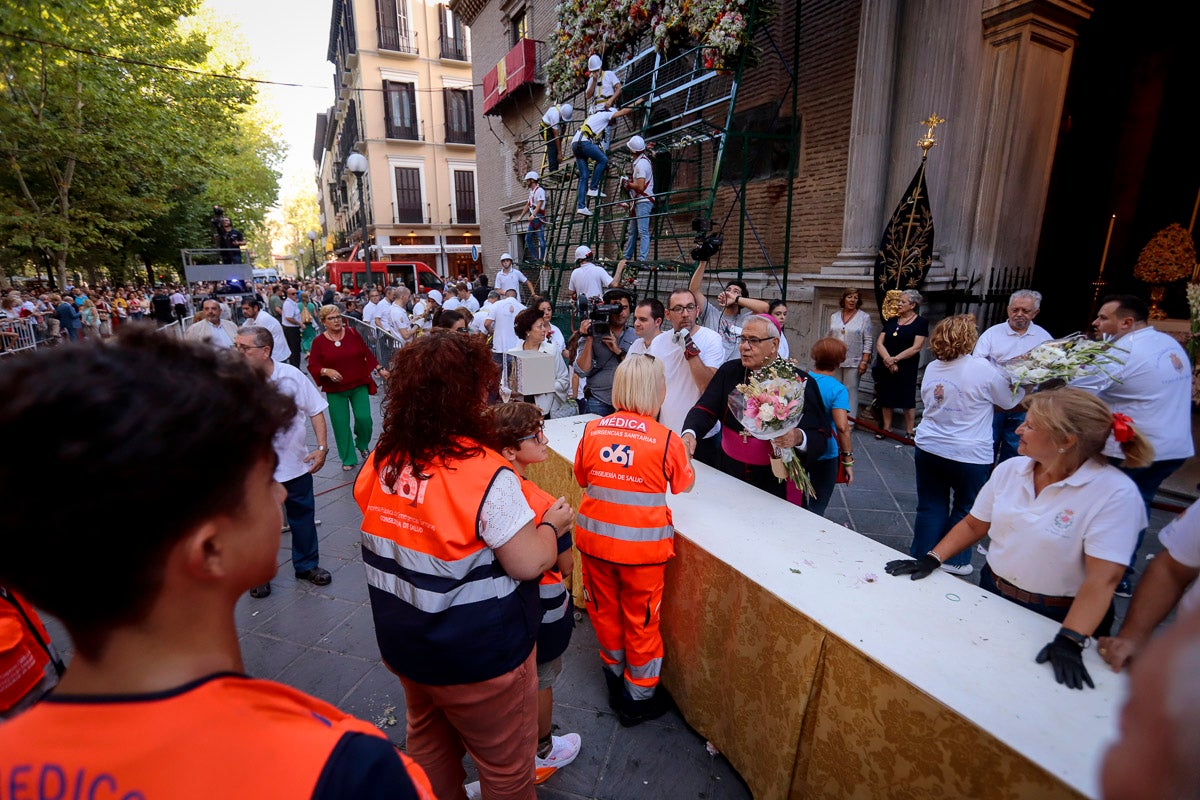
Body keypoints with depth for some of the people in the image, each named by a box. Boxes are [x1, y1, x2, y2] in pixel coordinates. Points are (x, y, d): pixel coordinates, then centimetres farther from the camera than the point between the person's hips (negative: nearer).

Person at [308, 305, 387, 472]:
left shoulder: (353, 333, 0)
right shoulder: (318, 341, -4)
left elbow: (367, 353, 8)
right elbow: (313, 367, -5)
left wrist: (379, 370, 6)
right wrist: (327, 371, -23)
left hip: (359, 385, 1)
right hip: (335, 390, 0)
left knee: (364, 418, -7)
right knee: (341, 424, 3)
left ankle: (362, 444, 26)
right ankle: (348, 460, 19)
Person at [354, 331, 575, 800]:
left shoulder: (380, 462, -9)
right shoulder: (486, 474, -30)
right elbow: (530, 564, -25)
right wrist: (553, 523, -7)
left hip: (404, 647, 7)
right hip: (478, 657, -6)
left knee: (428, 743, 32)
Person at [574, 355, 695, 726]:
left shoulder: (592, 430, -7)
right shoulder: (667, 440, -16)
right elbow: (684, 485, 2)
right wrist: (687, 452, 19)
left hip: (595, 538, 3)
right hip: (642, 545, -3)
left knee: (605, 611, 24)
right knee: (641, 621, 17)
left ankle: (615, 676, 45)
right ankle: (639, 697, 35)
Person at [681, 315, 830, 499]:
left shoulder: (799, 381, -9)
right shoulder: (729, 371, 2)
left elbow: (820, 437, -10)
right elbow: (705, 410, -5)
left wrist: (798, 438, -32)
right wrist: (690, 433, -25)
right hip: (729, 472, 3)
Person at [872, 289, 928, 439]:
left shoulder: (921, 322, -2)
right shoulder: (891, 321, 11)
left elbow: (916, 348, -11)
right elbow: (879, 343, 3)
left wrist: (895, 359, -15)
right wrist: (887, 359, -13)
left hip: (906, 368, -5)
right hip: (885, 367, 5)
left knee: (907, 400, 0)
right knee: (885, 398, 9)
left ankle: (909, 431, 10)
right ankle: (886, 428, 21)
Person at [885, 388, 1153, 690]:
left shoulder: (1115, 493, -20)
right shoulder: (1009, 469, -4)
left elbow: (1102, 578, -25)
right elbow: (973, 525, 3)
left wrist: (1069, 642, -31)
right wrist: (931, 559, -7)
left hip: (1058, 619, -4)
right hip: (993, 595, 5)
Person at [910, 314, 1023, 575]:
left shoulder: (931, 368, 1)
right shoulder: (984, 368, -13)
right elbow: (1009, 401, 1)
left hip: (928, 448, 4)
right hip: (969, 455, -4)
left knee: (930, 507, 13)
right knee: (964, 509, 16)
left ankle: (921, 557, 22)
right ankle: (952, 560, 26)